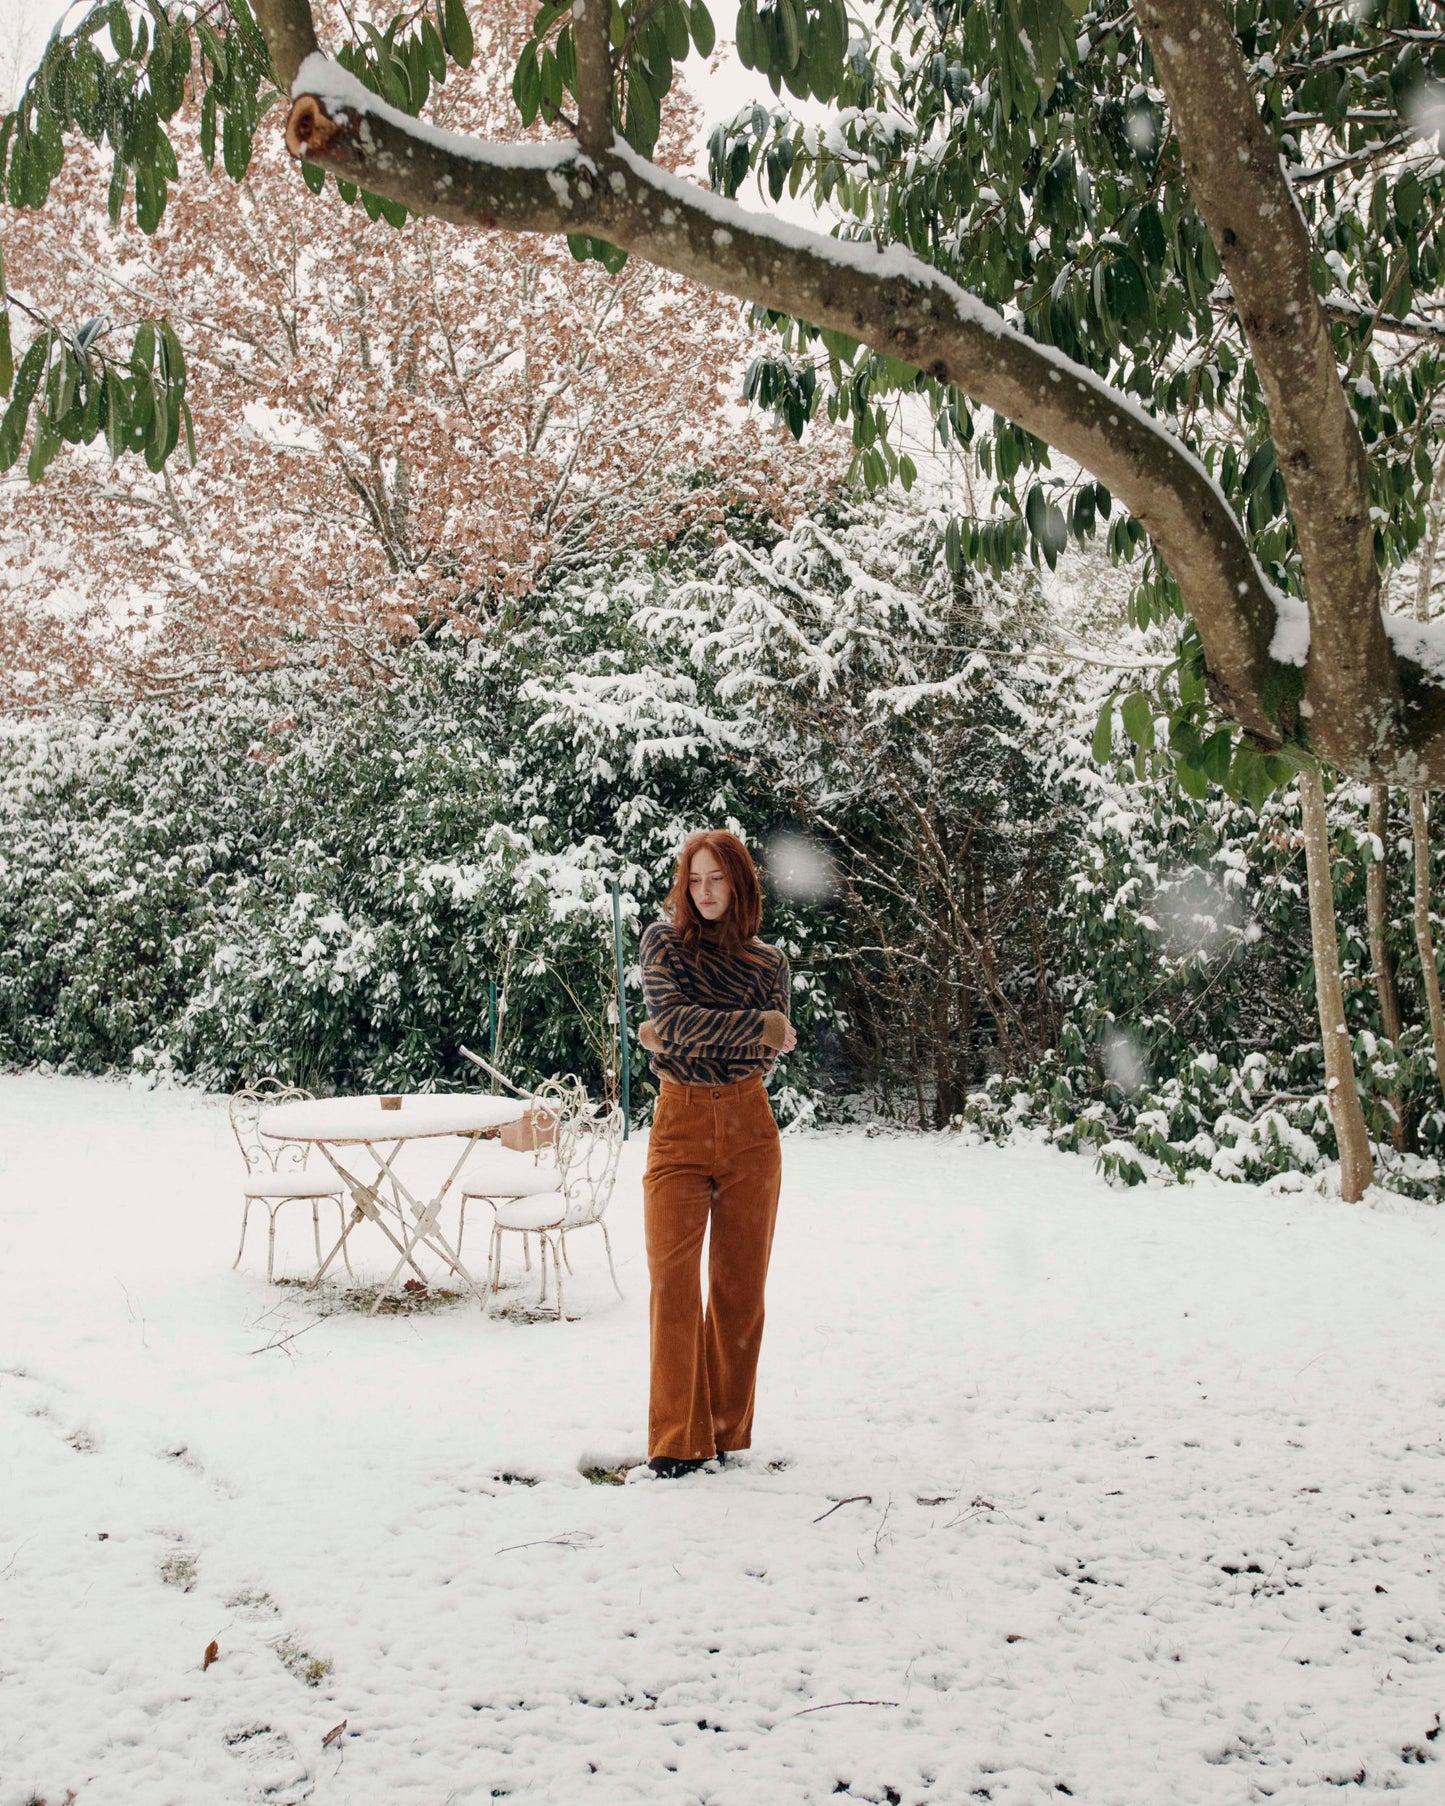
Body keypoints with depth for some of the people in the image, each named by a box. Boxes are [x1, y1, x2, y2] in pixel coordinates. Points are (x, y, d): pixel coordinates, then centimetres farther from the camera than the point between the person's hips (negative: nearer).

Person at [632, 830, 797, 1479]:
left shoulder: (769, 963, 8)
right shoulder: (663, 941, 3)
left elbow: (765, 1058, -2)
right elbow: (671, 1016, -13)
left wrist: (680, 1041, -10)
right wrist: (760, 1025, -12)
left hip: (749, 1132, 2)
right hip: (679, 1129, -2)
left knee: (740, 1287, 5)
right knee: (673, 1283, -8)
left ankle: (727, 1434, 18)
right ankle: (675, 1443, -1)